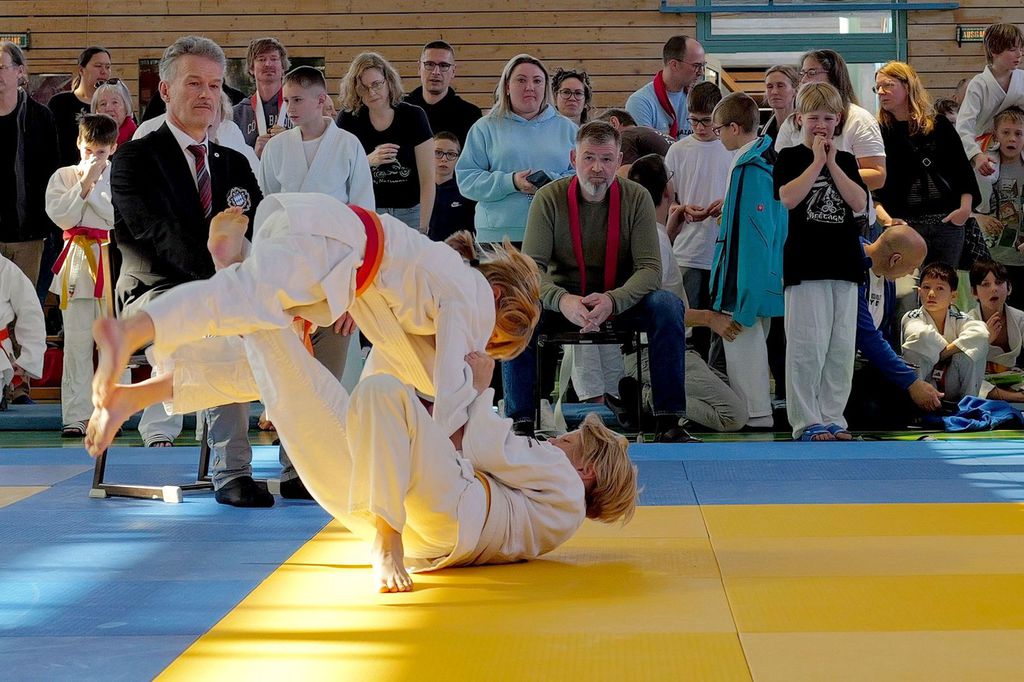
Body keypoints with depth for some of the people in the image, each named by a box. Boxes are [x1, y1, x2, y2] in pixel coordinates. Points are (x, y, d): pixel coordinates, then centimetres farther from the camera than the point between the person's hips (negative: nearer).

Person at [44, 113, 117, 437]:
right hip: (77, 261, 1)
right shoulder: (64, 176, 9)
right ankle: (76, 416, 3)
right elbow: (60, 216, -4)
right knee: (76, 342, 0)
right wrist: (85, 183, -8)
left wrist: (94, 186, -9)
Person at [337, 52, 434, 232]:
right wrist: (368, 161, -22)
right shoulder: (348, 119, 0)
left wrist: (423, 228, -12)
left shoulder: (413, 117, -4)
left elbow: (427, 179, -5)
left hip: (410, 213, -1)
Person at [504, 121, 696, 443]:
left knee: (668, 305, -28)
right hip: (563, 300, -1)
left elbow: (650, 268, -15)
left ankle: (668, 420, -22)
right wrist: (563, 300, -39)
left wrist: (612, 301, -35)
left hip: (622, 301, 1)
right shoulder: (549, 198, -10)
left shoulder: (637, 198, -8)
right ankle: (520, 422, -23)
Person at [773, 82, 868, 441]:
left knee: (841, 347, 6)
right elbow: (788, 198, -15)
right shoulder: (790, 157, 3)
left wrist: (833, 164, -5)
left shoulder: (846, 160, 14)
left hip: (844, 263, 4)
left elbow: (859, 203, -1)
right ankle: (807, 421, 0)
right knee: (808, 346, -7)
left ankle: (832, 417, 13)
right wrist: (817, 161, -10)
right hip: (805, 263, -4)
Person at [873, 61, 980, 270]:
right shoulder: (879, 133, 3)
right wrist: (883, 216, -18)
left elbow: (962, 167, 8)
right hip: (903, 224, -2)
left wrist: (965, 207, -4)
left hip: (947, 221, 2)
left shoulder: (939, 125, 7)